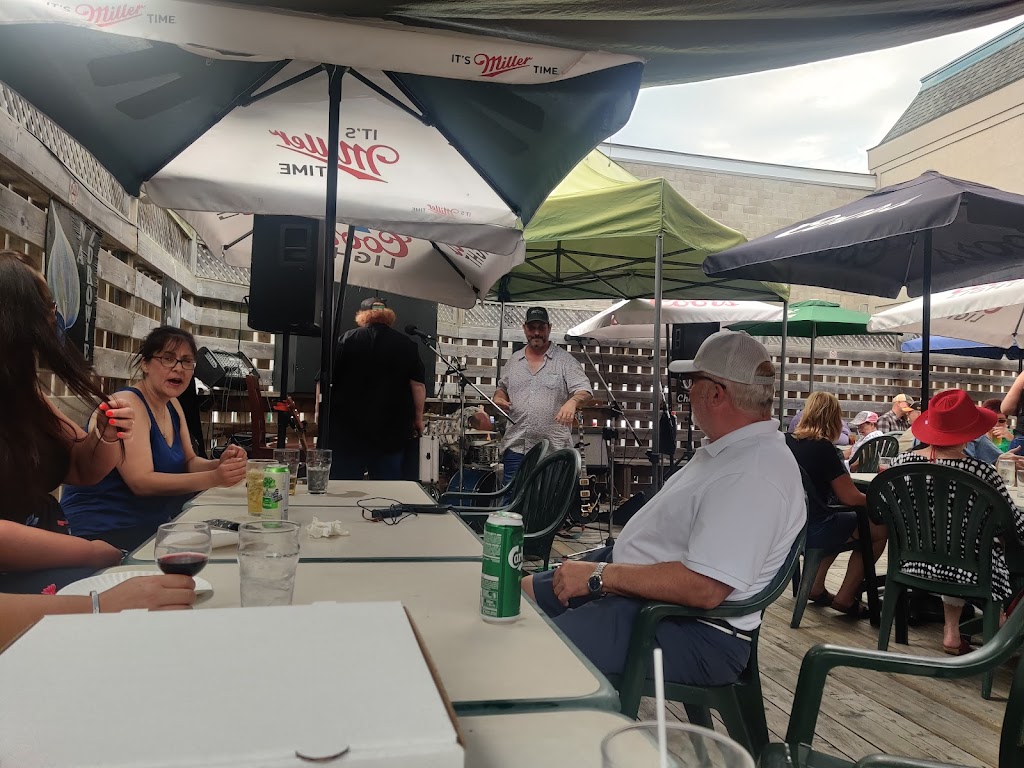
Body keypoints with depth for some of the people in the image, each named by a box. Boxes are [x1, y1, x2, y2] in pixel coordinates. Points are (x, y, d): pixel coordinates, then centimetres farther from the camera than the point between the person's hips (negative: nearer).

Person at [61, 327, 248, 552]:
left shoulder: (172, 406, 10)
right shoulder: (128, 404, -17)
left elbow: (189, 462, 9)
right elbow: (141, 482, -26)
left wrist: (219, 465, -13)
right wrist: (214, 478, -33)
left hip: (150, 522, 9)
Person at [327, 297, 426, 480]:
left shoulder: (347, 339, 0)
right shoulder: (406, 344, 3)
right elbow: (418, 385, 0)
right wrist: (418, 418, 9)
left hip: (348, 429, -1)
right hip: (390, 431, 1)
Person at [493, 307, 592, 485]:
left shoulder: (565, 360, 0)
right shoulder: (514, 360, 14)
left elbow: (585, 391, -7)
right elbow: (501, 387, 26)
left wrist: (573, 401, -29)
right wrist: (498, 397, 2)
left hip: (554, 449, -3)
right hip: (516, 445, 4)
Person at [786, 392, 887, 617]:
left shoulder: (787, 442, 3)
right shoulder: (823, 448, -17)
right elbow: (850, 497, -15)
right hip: (811, 530, -8)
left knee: (837, 526, 33)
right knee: (878, 530, 9)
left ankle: (816, 588, 29)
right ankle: (845, 598, 13)